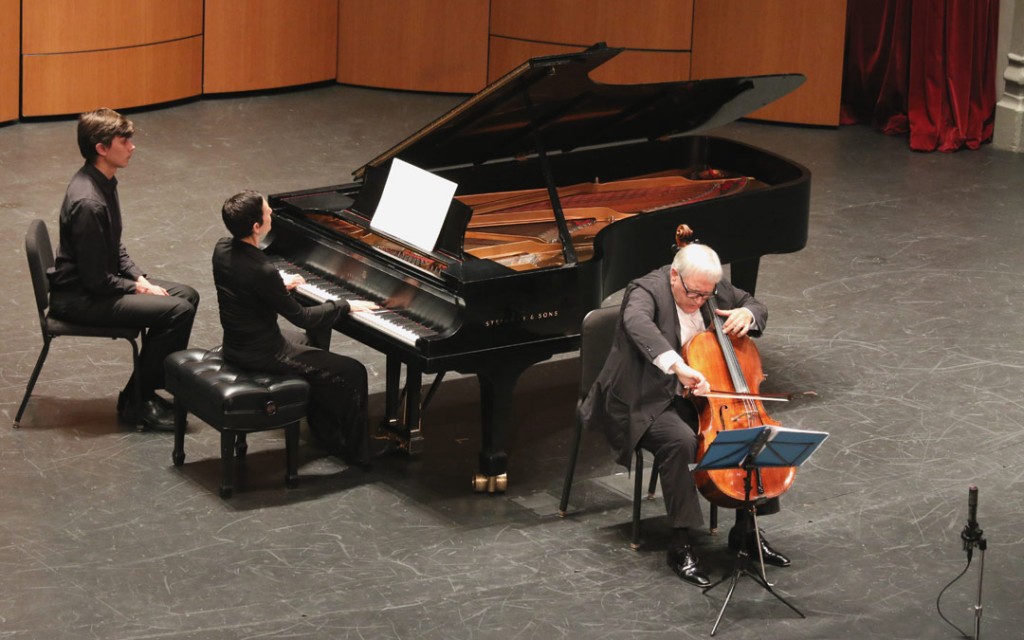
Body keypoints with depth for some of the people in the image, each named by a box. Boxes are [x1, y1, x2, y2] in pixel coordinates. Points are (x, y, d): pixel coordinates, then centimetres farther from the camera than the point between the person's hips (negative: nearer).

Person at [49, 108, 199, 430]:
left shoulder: (104, 182, 3)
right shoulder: (88, 202, -28)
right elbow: (96, 280, -25)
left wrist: (140, 279, 4)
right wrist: (140, 290, -12)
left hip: (101, 280, 10)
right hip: (80, 298, -10)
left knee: (187, 295, 9)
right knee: (176, 310, -19)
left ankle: (154, 382, 15)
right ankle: (136, 401, -6)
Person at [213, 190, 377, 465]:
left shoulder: (222, 249, -5)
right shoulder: (262, 271, -31)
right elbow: (301, 317, -20)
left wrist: (280, 286, 26)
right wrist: (345, 305, -8)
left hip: (236, 344, 9)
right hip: (262, 354, -9)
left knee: (314, 340, 32)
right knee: (352, 372, -3)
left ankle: (324, 430, 38)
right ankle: (356, 450, 13)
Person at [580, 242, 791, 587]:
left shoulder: (715, 288, 2)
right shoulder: (646, 291, -20)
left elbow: (757, 306, 18)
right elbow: (637, 322, -43)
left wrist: (747, 314, -9)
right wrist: (677, 365, -57)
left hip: (695, 394, 7)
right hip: (646, 403, -7)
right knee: (680, 440, -35)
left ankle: (746, 529, 8)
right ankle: (680, 545, -25)